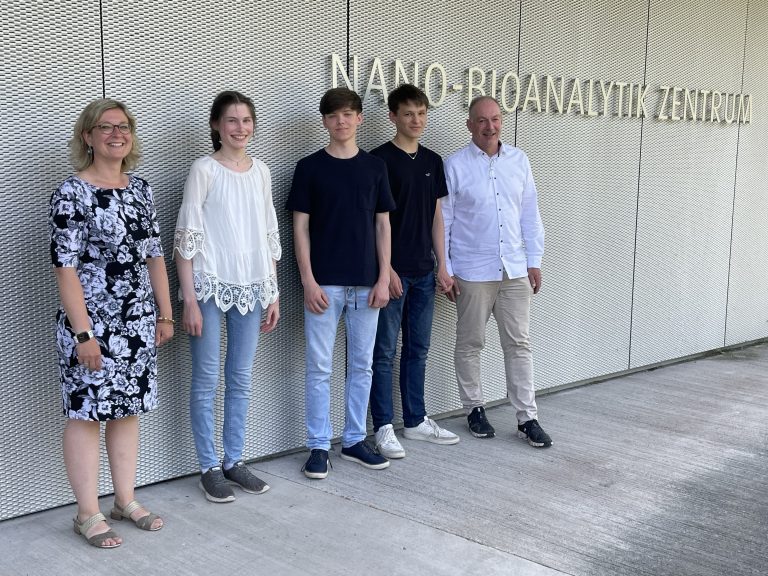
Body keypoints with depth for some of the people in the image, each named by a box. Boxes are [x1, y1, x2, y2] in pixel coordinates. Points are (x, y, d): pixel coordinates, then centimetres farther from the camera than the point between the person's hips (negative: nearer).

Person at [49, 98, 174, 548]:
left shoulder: (141, 189, 9)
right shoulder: (72, 193, -11)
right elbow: (65, 267, -15)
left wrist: (165, 314, 11)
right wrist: (82, 332, -19)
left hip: (138, 322, 6)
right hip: (93, 324, -6)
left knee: (128, 409, 13)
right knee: (87, 413, 3)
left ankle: (126, 500, 26)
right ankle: (88, 514, 13)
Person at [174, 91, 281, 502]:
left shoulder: (261, 171, 9)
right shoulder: (204, 170, -6)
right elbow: (186, 237, -9)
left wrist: (273, 293, 10)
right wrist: (189, 300, -14)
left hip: (251, 288, 5)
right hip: (210, 287, -5)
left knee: (241, 379, 11)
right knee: (207, 380, 2)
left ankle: (234, 460, 23)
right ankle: (209, 468, 13)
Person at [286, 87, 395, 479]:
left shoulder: (374, 167, 7)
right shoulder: (309, 168, 0)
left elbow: (382, 225, 8)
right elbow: (301, 227, -2)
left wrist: (384, 278, 0)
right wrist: (308, 280, -9)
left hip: (366, 283, 3)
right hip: (324, 283, -3)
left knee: (361, 365, 10)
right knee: (319, 368, 2)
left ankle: (354, 441, 22)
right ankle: (318, 446, 12)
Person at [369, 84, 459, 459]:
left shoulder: (432, 161, 11)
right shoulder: (380, 160, -8)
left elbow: (436, 216, 14)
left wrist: (441, 265, 10)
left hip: (423, 273, 6)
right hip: (391, 272, -6)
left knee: (418, 350, 14)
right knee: (385, 353, 2)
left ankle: (415, 420, 25)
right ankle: (383, 428, 10)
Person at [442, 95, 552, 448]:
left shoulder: (519, 161, 6)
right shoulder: (455, 165, -4)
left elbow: (530, 214, 9)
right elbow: (443, 221, -3)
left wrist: (534, 261, 6)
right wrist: (445, 270, -6)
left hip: (515, 270, 3)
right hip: (472, 272, -3)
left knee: (518, 344, 5)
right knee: (470, 344, 8)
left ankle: (526, 418, 11)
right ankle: (475, 409, 24)